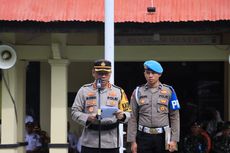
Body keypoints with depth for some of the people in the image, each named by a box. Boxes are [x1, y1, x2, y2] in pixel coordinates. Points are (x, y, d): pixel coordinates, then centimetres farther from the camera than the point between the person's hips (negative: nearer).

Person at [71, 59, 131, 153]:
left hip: (111, 143, 1)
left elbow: (127, 112, 7)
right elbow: (75, 112, 2)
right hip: (90, 142, -1)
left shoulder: (118, 91, 10)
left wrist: (122, 116, -17)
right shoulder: (84, 90, 6)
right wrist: (88, 118, -16)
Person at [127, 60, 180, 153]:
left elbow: (175, 117, 3)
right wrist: (132, 141, -1)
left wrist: (174, 139, -4)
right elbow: (133, 118, 4)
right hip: (143, 136, 0)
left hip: (163, 136, 0)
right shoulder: (138, 92, 6)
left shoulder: (169, 91, 4)